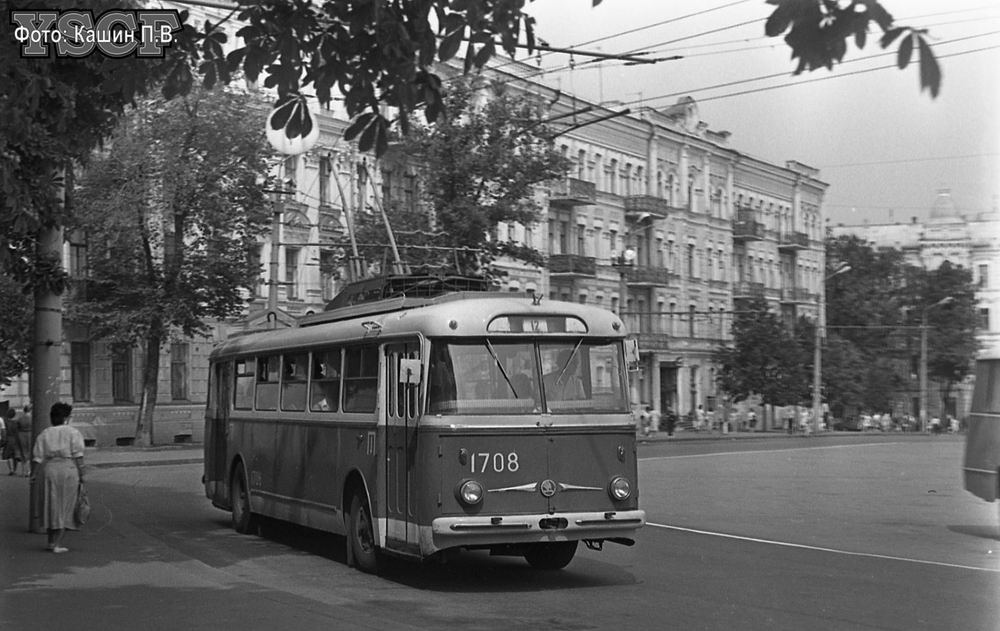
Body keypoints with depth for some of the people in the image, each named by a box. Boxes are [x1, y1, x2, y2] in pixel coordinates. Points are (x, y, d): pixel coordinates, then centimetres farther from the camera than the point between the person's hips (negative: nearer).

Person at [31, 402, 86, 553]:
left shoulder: (44, 434, 8)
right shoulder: (73, 432, 0)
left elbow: (38, 458, 3)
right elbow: (78, 455, -7)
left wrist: (35, 474, 9)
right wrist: (81, 474, -4)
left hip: (49, 470, 3)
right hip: (69, 469, -3)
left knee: (51, 506, 13)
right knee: (65, 507, 4)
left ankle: (51, 541, 19)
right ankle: (58, 543, 1)